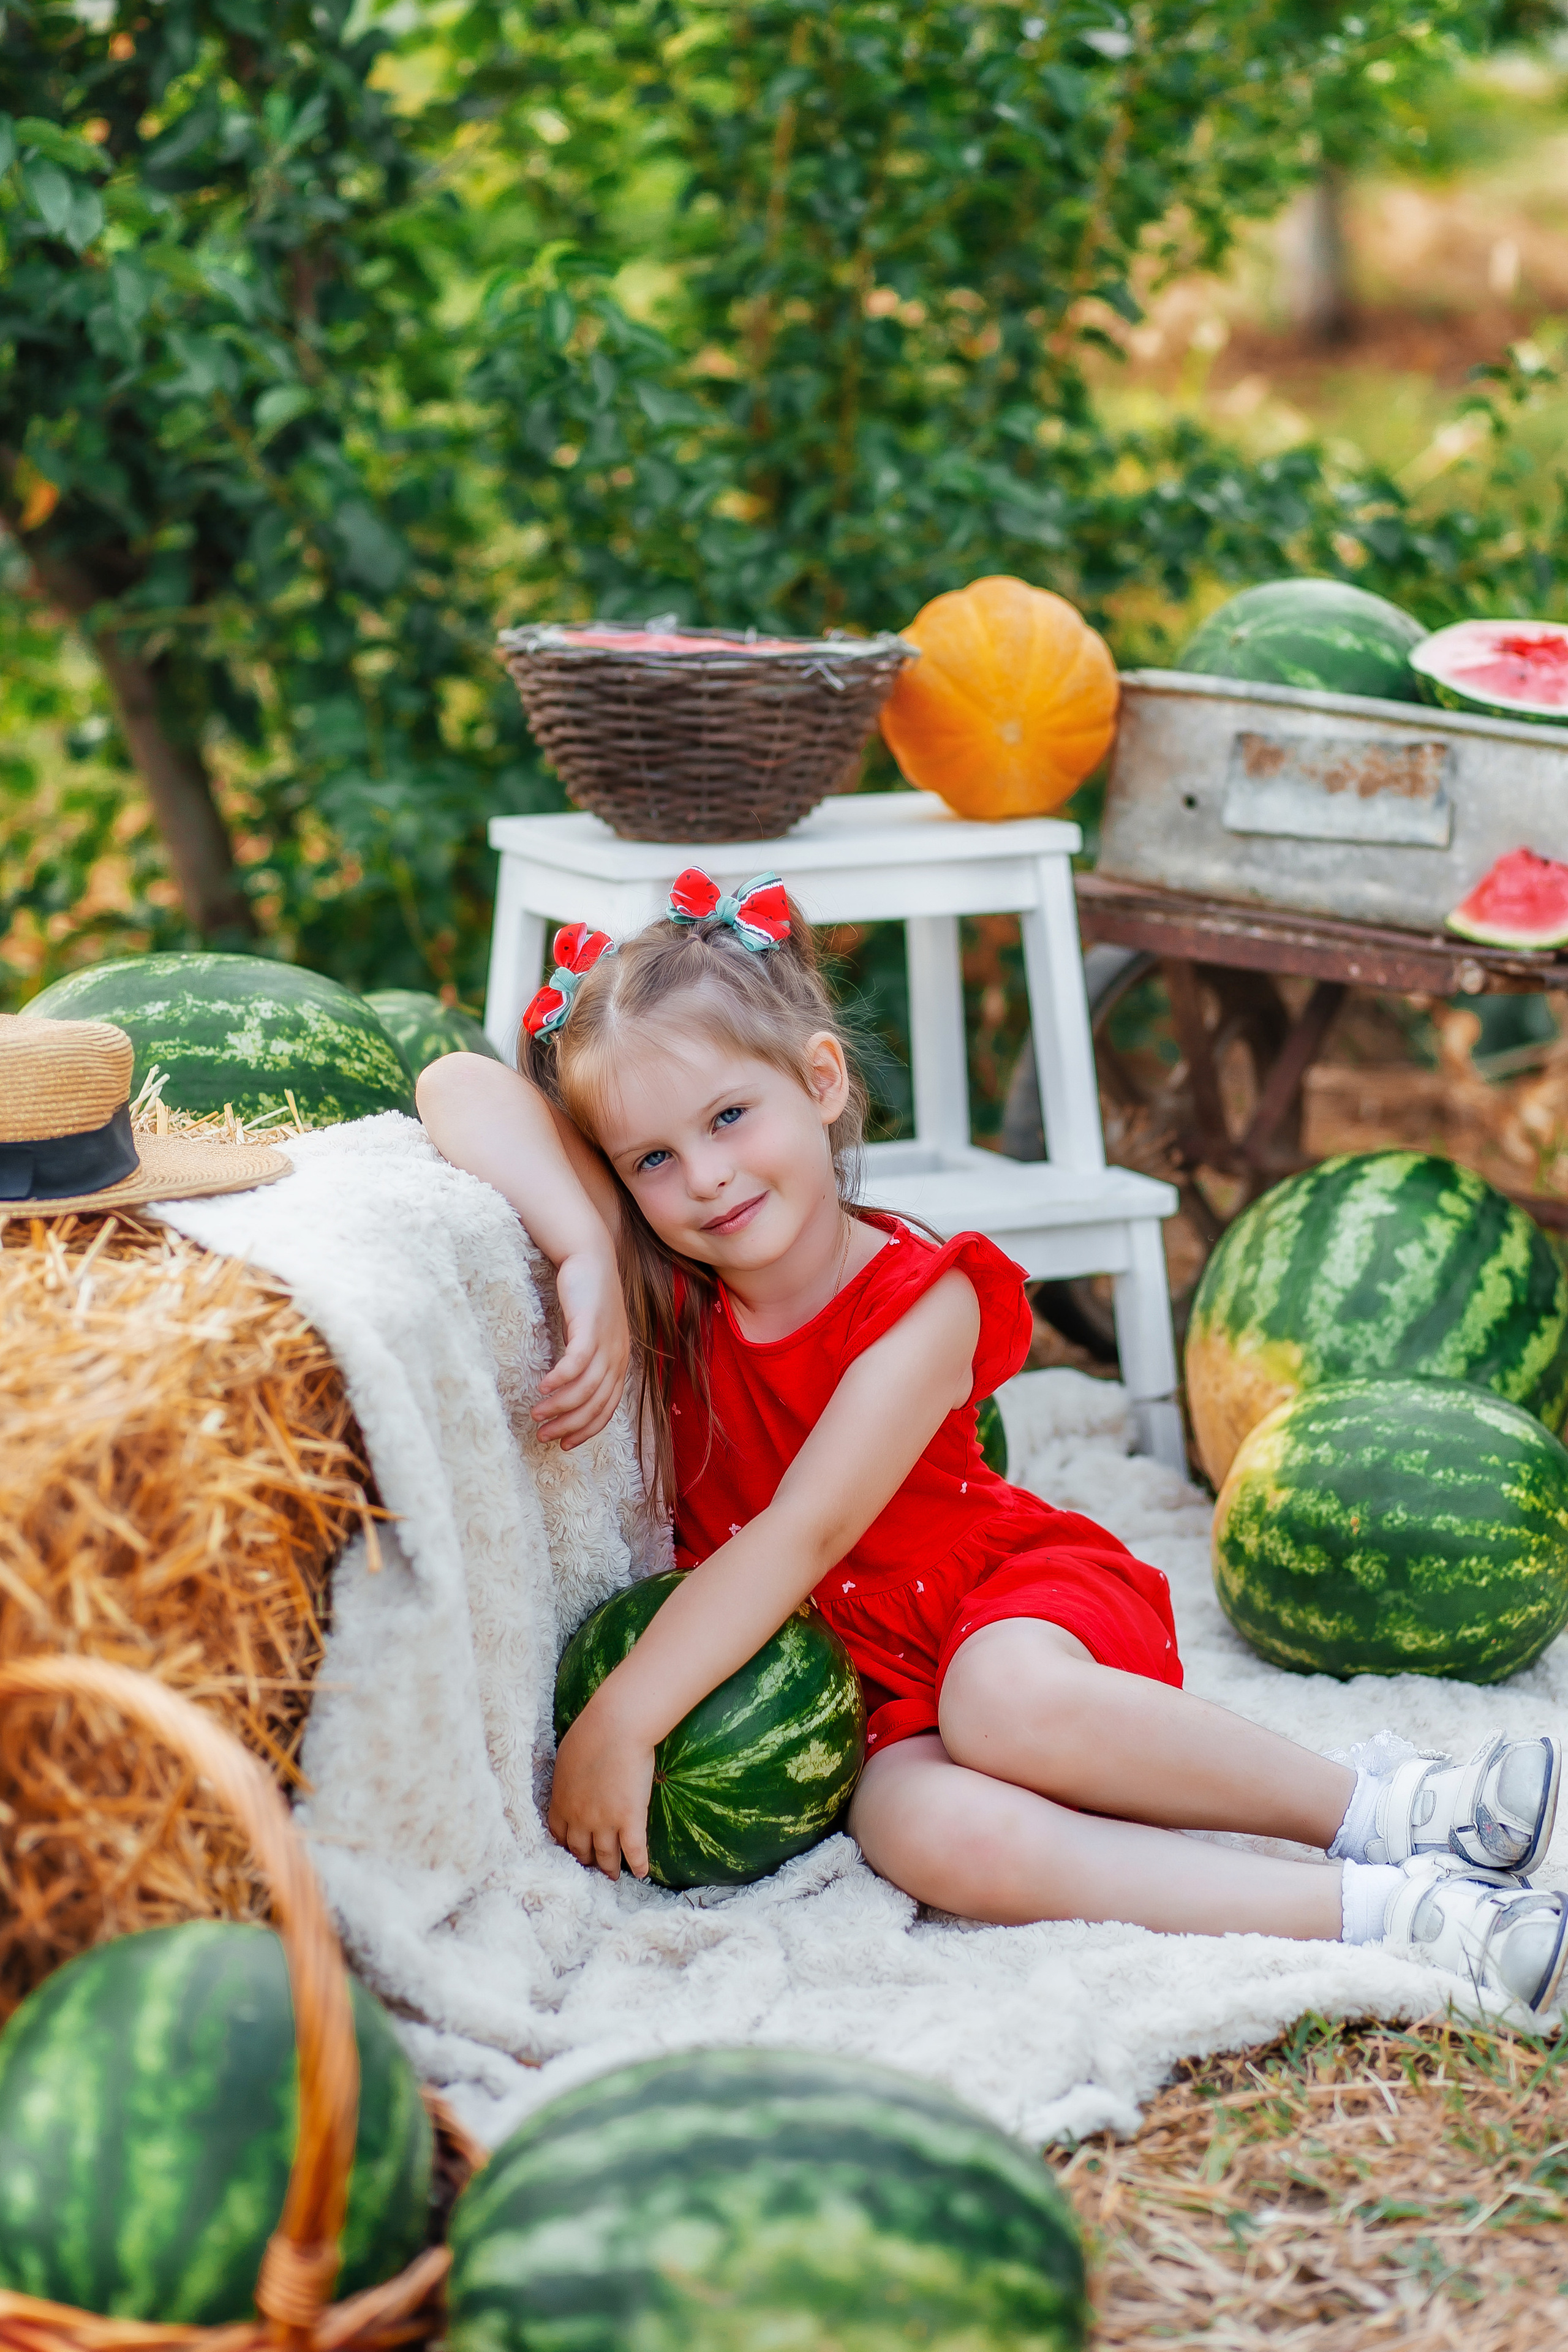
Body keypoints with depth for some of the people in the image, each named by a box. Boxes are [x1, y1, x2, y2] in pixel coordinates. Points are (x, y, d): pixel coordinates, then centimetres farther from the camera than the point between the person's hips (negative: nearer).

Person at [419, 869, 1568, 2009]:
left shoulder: (922, 1304, -15)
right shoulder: (665, 1289, -6)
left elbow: (802, 1534, -24)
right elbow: (462, 1087, -14)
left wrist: (617, 1725, -30)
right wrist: (588, 1261, -28)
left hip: (1018, 1590, -2)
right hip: (887, 1701, 2)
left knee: (1003, 1704, -40)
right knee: (930, 1831, -34)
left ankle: (1381, 1809, -24)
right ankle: (1387, 1908, -33)